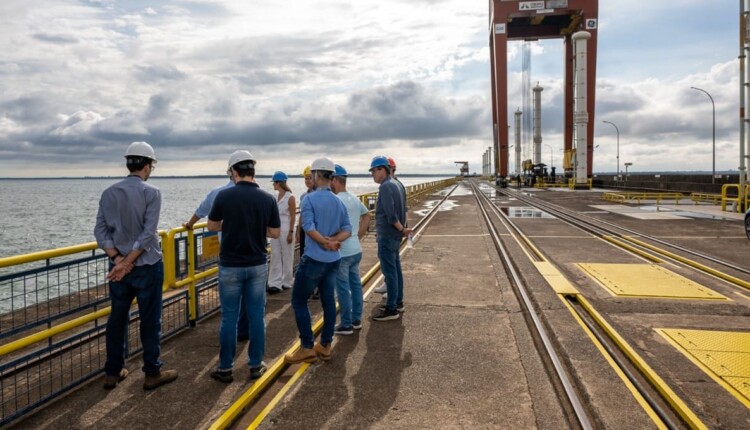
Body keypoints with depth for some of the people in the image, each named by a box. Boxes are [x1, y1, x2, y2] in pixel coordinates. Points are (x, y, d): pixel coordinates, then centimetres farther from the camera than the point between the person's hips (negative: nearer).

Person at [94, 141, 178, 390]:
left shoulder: (109, 193, 3)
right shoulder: (151, 193, -12)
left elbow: (101, 232, -2)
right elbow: (148, 234, -18)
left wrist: (118, 260, -8)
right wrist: (127, 263, -15)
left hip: (118, 267, 5)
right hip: (147, 266, -5)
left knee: (117, 320, 15)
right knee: (150, 321, 5)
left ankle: (113, 373, 25)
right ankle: (152, 373, 15)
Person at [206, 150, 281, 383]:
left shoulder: (224, 195, -10)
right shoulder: (268, 198, -5)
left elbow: (212, 226, 3)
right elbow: (275, 233, 1)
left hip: (230, 266, -2)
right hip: (258, 265, 2)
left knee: (229, 317, 7)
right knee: (256, 315, 10)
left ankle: (225, 368, 16)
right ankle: (256, 365, 19)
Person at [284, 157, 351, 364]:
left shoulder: (310, 199, -11)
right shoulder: (339, 202, 9)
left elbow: (308, 227, -21)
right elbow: (347, 230, 3)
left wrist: (326, 242, -14)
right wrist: (333, 241, -11)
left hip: (314, 258, -7)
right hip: (333, 260, 7)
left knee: (299, 301, 5)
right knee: (328, 300, 12)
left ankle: (307, 348, 5)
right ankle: (325, 346, 19)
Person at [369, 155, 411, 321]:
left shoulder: (385, 187, -17)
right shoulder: (394, 185, 14)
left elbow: (390, 214, -24)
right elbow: (401, 210, 17)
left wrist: (402, 229, -12)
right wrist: (402, 228, 10)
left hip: (387, 236, -10)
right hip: (394, 235, 10)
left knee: (389, 272, -4)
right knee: (396, 270, 16)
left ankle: (392, 309, 1)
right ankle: (398, 303, 25)